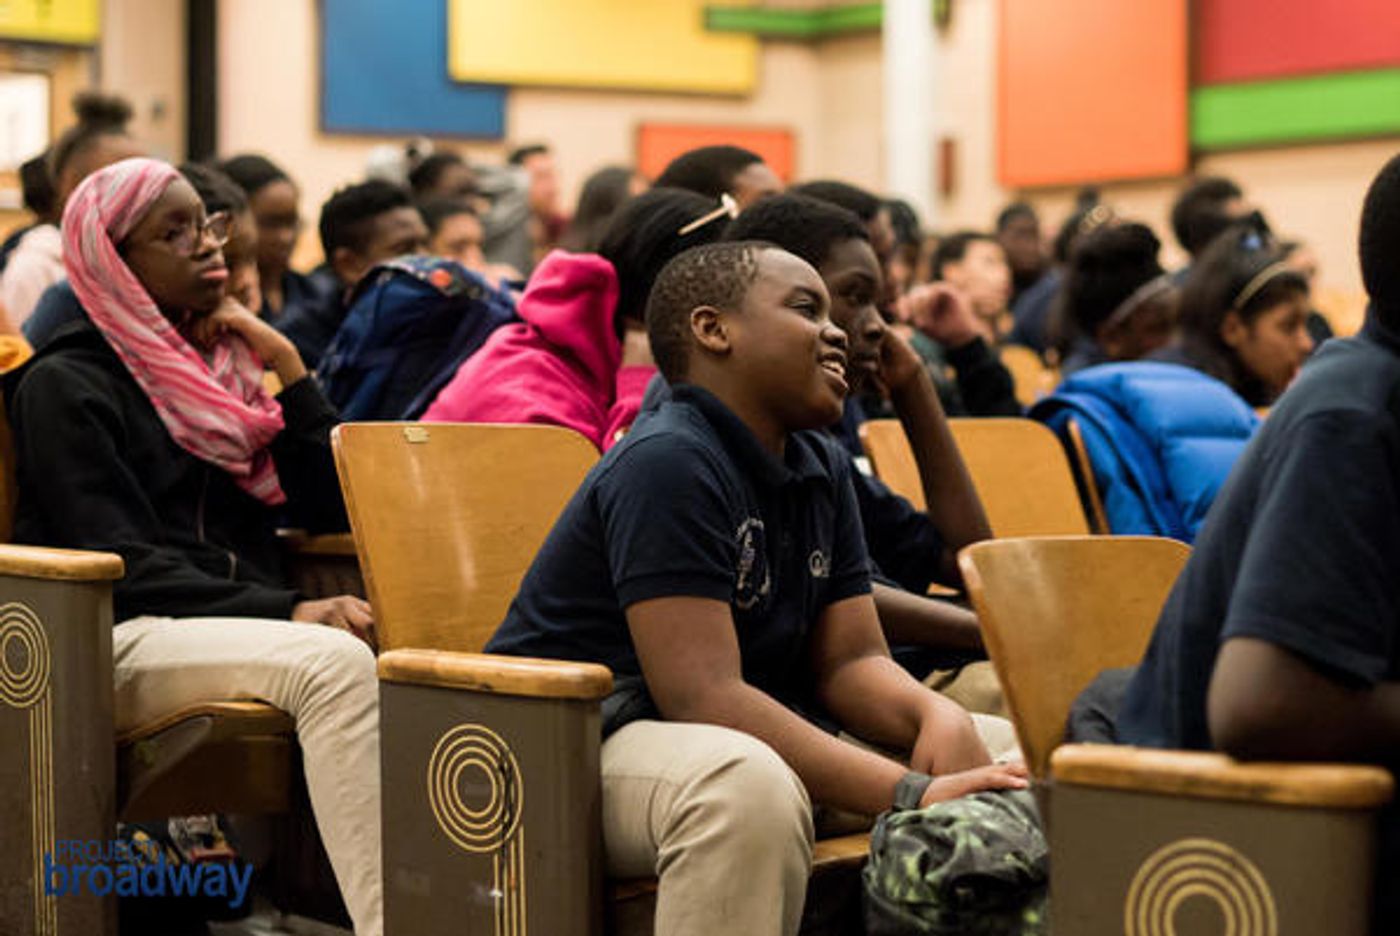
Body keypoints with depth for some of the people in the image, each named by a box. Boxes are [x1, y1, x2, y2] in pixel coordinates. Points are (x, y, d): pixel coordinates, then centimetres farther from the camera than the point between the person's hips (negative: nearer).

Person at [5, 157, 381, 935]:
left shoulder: (219, 365, 20)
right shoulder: (66, 384, 1)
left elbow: (332, 508, 14)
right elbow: (121, 562, -9)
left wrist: (287, 364, 6)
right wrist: (286, 611, -19)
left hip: (245, 629, 6)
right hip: (123, 641, -6)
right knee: (336, 663, -34)